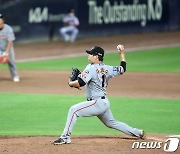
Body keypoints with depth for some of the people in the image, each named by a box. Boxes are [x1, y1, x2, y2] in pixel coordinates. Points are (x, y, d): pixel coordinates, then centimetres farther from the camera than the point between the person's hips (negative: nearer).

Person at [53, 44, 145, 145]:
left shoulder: (91, 68, -15)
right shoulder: (107, 69, 8)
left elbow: (80, 83, -25)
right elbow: (123, 69, 21)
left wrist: (71, 83, -4)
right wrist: (122, 53, 30)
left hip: (97, 103, -9)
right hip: (105, 102, 9)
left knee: (74, 110, -12)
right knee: (112, 123, 26)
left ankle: (65, 137, -18)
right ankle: (138, 133, 32)